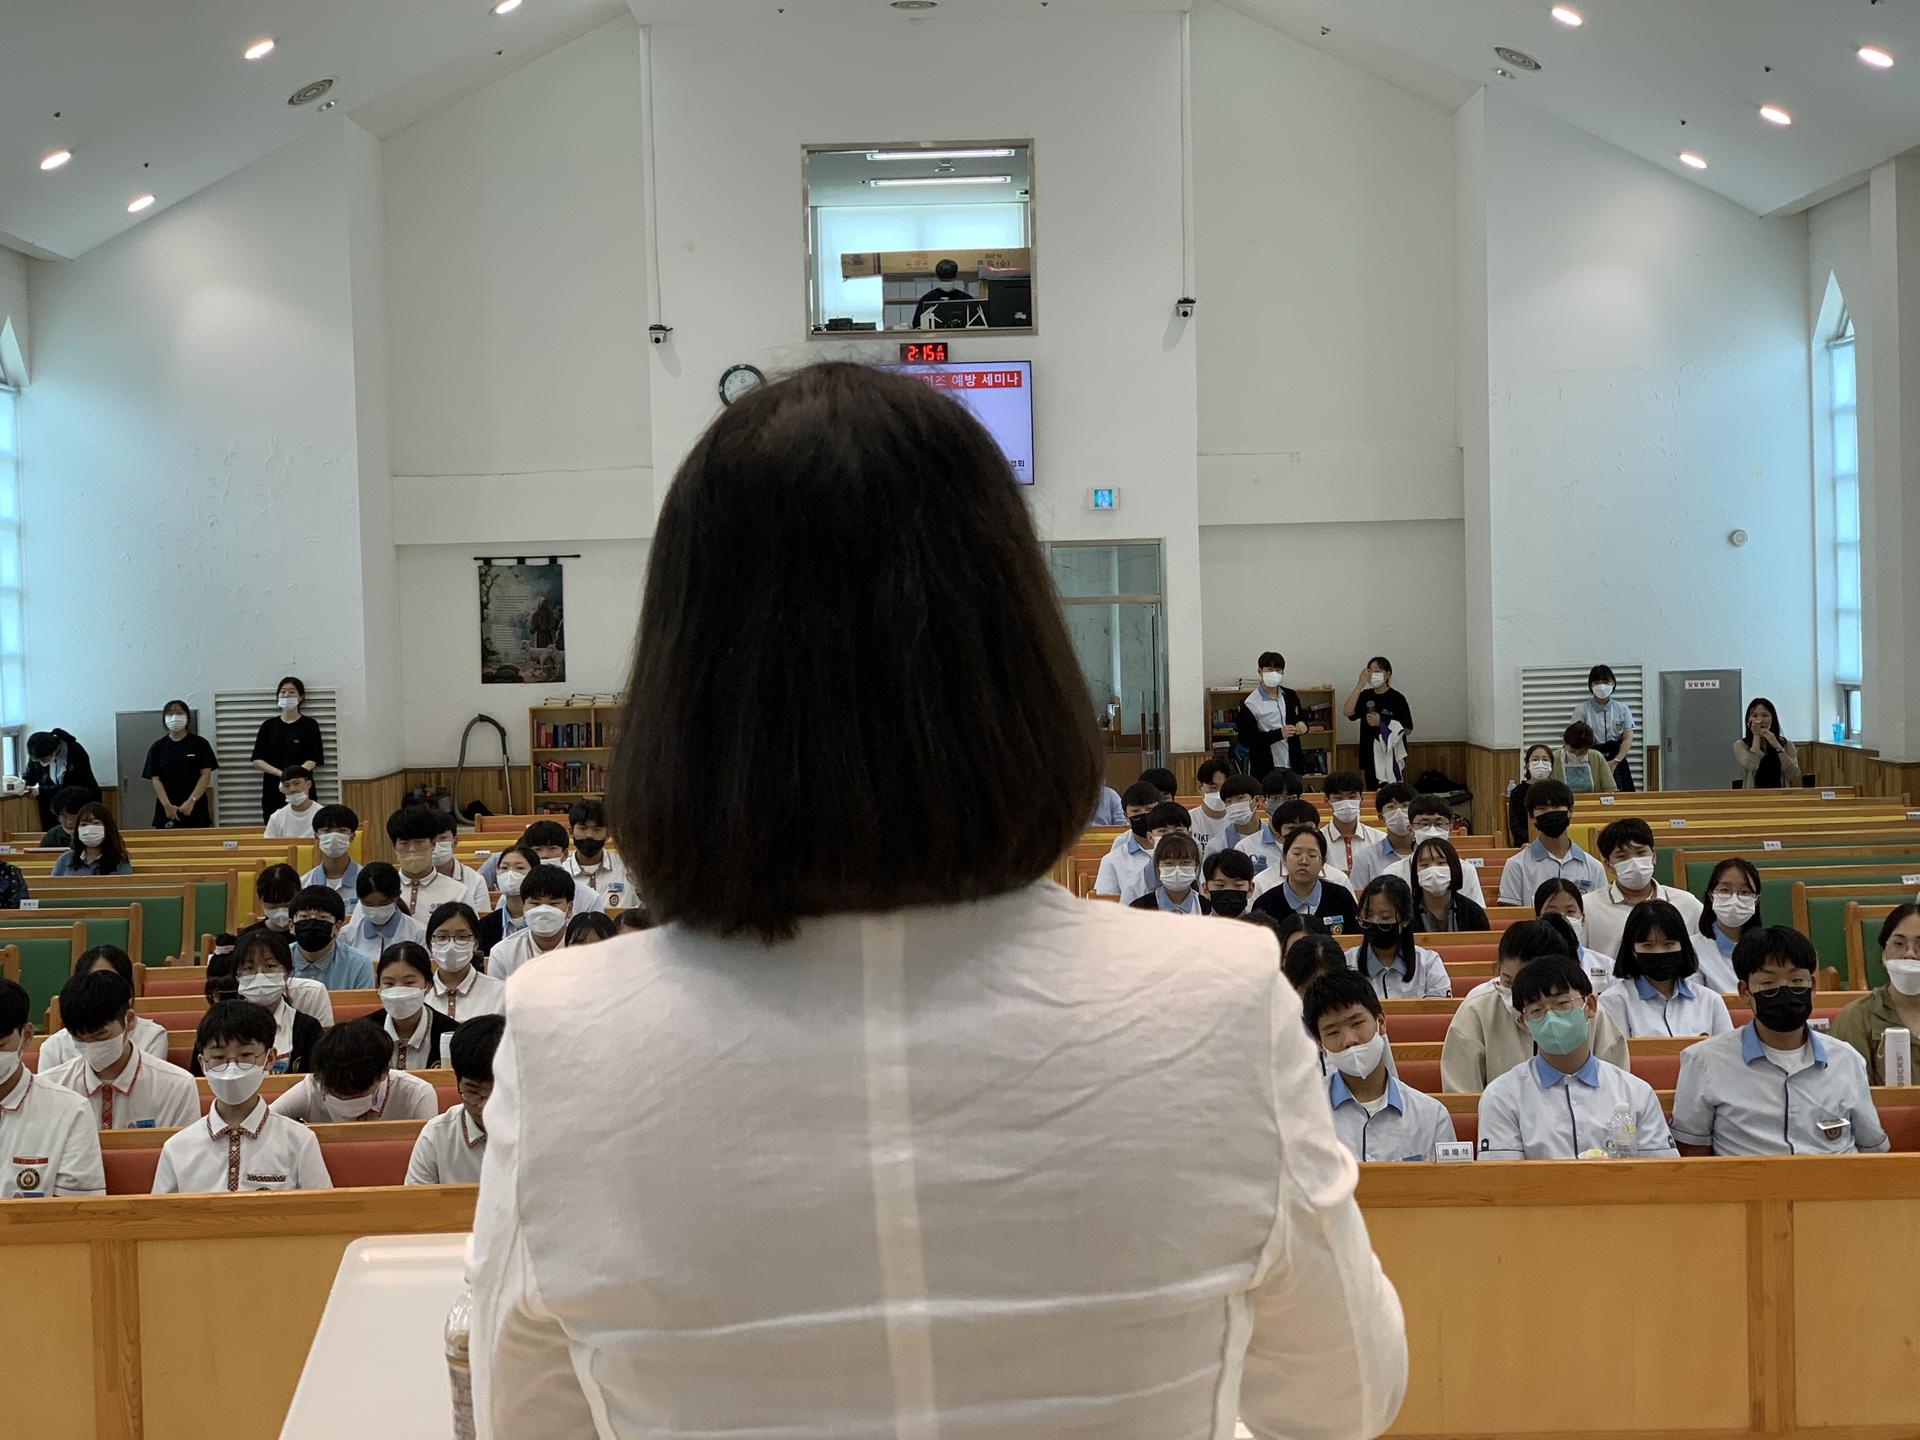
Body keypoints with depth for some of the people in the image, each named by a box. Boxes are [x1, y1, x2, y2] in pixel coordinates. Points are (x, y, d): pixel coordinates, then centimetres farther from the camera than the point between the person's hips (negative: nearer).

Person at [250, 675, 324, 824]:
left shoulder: (309, 725, 4)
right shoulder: (268, 726, 11)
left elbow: (312, 761, -3)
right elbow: (257, 761, 6)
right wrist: (281, 773, -11)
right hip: (273, 791, 2)